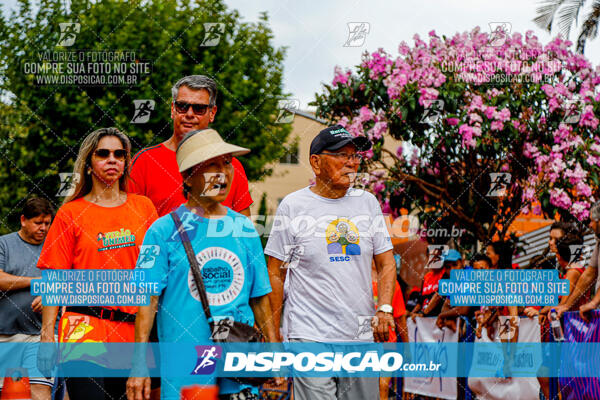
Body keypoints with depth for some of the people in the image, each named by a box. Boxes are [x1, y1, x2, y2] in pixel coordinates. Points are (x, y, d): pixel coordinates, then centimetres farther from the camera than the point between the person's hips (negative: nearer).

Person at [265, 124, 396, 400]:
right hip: (311, 338, -4)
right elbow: (275, 274, 1)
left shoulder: (368, 202, 11)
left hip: (363, 336, 4)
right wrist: (272, 335, -1)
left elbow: (386, 262, 13)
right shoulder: (292, 206, -1)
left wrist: (384, 308, -4)